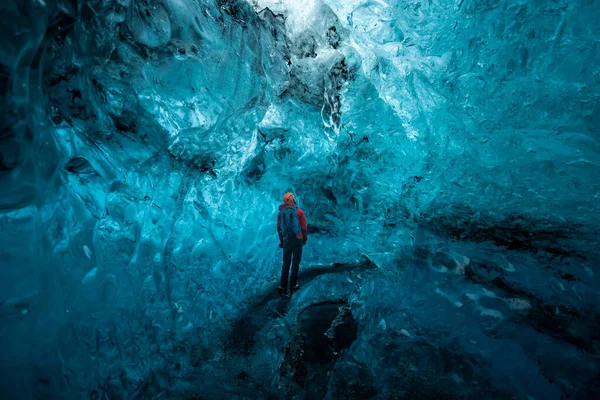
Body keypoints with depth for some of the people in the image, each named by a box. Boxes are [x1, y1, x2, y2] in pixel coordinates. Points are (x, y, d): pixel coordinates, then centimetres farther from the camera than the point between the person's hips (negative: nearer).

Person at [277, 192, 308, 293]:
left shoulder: (280, 213, 6)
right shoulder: (299, 211, -3)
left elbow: (279, 228, 8)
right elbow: (304, 227, -5)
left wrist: (281, 240, 17)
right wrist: (305, 238, 7)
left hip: (286, 240, 3)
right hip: (297, 239, -3)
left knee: (286, 263, 11)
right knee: (296, 262, 6)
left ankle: (283, 286, 11)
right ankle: (293, 285, 9)